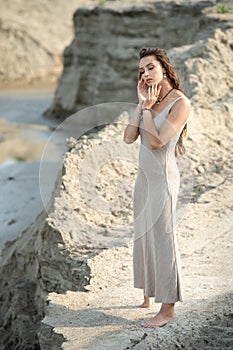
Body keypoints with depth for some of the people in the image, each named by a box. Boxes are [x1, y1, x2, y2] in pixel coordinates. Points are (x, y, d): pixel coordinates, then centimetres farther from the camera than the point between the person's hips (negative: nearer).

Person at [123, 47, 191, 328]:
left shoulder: (180, 102, -14)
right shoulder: (150, 99, 8)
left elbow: (156, 141, -21)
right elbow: (129, 137, -2)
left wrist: (148, 107, -14)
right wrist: (141, 103, -6)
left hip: (163, 176, -8)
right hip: (144, 175, 8)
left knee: (161, 237, -5)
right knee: (143, 234, 14)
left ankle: (167, 307, 3)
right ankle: (148, 294, 27)